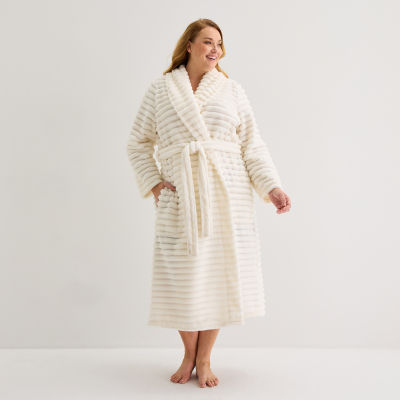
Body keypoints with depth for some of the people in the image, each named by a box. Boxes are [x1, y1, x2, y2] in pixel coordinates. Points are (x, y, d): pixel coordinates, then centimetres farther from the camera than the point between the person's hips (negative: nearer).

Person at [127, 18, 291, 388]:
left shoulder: (232, 90, 11)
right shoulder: (161, 88, 10)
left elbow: (252, 146, 7)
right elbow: (139, 143, 13)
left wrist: (272, 187, -5)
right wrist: (152, 183, 0)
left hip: (226, 193, 1)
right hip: (179, 198, -1)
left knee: (219, 274, 2)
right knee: (184, 276, 1)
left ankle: (204, 360, 19)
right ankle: (189, 355, 24)